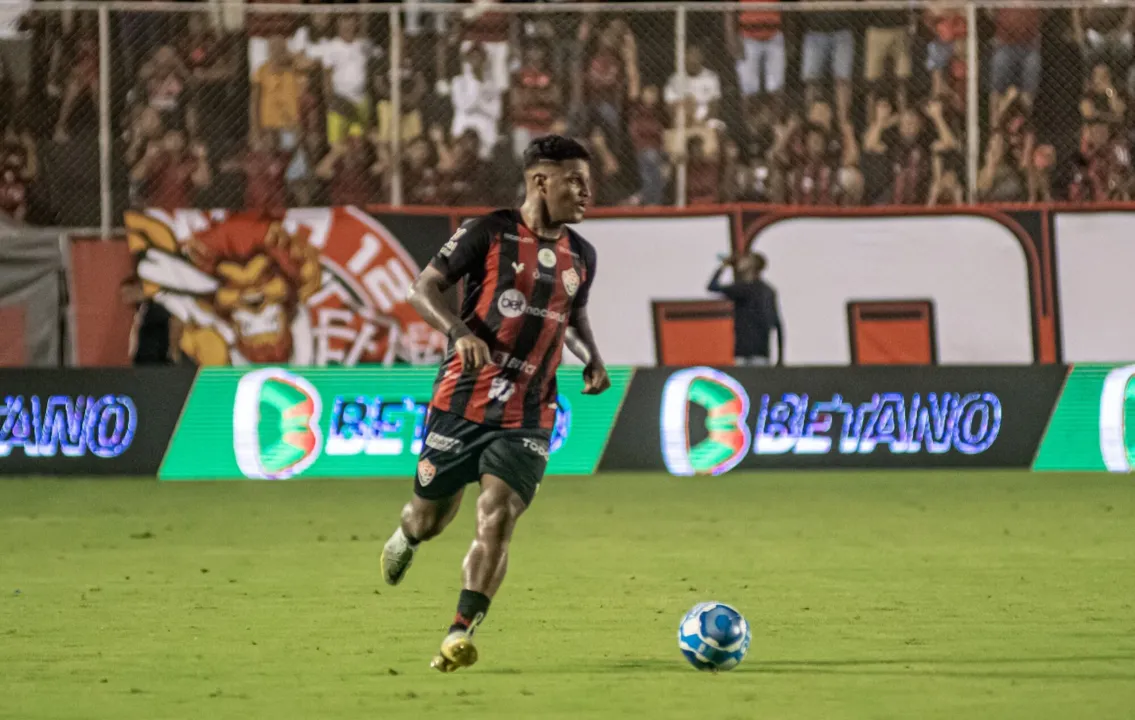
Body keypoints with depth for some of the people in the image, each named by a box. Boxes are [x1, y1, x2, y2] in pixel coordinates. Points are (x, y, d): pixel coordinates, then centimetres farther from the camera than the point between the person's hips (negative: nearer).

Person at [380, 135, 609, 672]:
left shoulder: (580, 257, 10)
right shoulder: (489, 234, -5)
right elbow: (423, 289, -7)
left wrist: (592, 359, 9)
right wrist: (460, 331, -25)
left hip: (527, 417, 3)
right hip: (462, 402, -3)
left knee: (497, 518, -16)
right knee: (431, 517, 10)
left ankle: (460, 636, -16)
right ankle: (406, 537, 48)